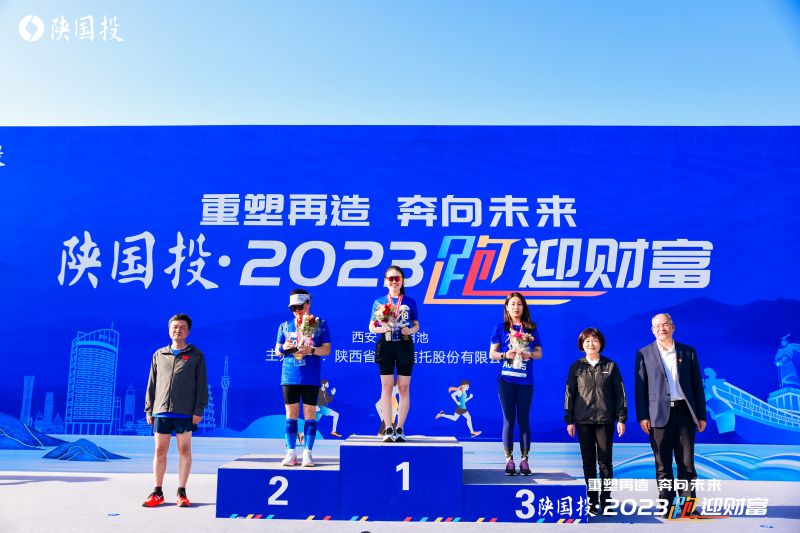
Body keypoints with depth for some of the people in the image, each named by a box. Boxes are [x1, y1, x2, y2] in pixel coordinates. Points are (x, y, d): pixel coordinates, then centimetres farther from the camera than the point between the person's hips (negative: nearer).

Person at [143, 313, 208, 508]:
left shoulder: (196, 355, 4)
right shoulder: (159, 355, 13)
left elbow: (201, 385, 1)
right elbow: (152, 384, 14)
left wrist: (198, 410, -6)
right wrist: (148, 409, 8)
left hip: (185, 412, -3)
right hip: (161, 411, 3)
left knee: (184, 451, 3)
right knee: (160, 451, 6)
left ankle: (182, 493, 11)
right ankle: (157, 493, 16)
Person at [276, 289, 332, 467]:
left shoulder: (320, 324, 3)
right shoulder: (285, 326, 11)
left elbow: (327, 349, 0)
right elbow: (277, 350, 14)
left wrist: (311, 350, -18)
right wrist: (283, 347, -9)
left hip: (311, 378, -2)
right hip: (289, 377, 2)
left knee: (310, 414, 0)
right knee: (291, 414, 3)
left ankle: (307, 453, 6)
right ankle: (291, 452, 9)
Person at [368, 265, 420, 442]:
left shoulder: (410, 302, 6)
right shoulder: (379, 302, 7)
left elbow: (416, 325, 12)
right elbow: (371, 327, 8)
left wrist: (411, 330, -10)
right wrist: (381, 328, -13)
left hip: (404, 345, 0)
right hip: (385, 345, 0)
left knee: (403, 388, 1)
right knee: (386, 387, 0)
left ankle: (400, 428, 8)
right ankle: (388, 428, 3)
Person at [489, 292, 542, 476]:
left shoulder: (531, 328, 8)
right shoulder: (501, 328, 4)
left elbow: (539, 353, 10)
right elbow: (492, 354, 4)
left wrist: (530, 355, -11)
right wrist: (505, 355, -15)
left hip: (525, 380, 1)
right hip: (506, 380, -1)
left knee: (524, 419, 4)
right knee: (509, 419, 2)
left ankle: (524, 460, 10)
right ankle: (509, 460, 7)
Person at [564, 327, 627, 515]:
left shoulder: (610, 366, 4)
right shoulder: (576, 367, 5)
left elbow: (619, 393, 4)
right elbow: (569, 394, 5)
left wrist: (621, 418, -1)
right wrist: (569, 420, 2)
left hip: (605, 420, -1)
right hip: (583, 421, 1)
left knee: (605, 461, 1)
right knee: (588, 461, 6)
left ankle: (605, 500, 11)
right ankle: (592, 501, 14)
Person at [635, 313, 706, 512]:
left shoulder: (688, 352, 10)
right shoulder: (644, 354, 5)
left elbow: (697, 385, 10)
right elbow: (640, 387, 2)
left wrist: (701, 415, 6)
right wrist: (642, 416, -5)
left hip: (684, 412, 1)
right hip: (659, 414, -1)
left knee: (687, 462, 3)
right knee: (663, 464, 4)